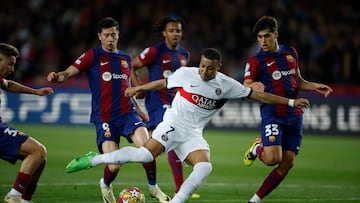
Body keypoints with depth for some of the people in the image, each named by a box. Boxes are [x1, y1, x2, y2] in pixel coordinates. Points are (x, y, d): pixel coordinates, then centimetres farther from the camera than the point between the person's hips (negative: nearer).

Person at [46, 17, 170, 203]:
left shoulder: (126, 58, 16)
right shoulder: (93, 56, 1)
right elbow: (69, 73, -10)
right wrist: (57, 77, -31)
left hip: (127, 114, 3)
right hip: (104, 118, -3)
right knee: (114, 166, -13)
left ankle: (153, 188, 1)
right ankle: (106, 186, 24)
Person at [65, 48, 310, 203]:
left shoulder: (227, 85, -2)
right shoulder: (186, 73, -6)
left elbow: (259, 95, 1)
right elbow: (163, 83, 12)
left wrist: (290, 102, 0)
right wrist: (138, 88, 23)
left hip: (194, 133, 4)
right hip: (174, 123, -4)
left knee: (205, 166, -23)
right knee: (145, 155, -25)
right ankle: (93, 160, -13)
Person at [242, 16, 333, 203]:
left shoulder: (290, 52, 13)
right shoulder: (255, 61, -2)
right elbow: (245, 87, -14)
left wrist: (316, 87, 6)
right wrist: (254, 86, -37)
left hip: (294, 115, 5)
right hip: (272, 114, -5)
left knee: (287, 163, -1)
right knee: (273, 159, -22)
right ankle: (257, 148, 13)